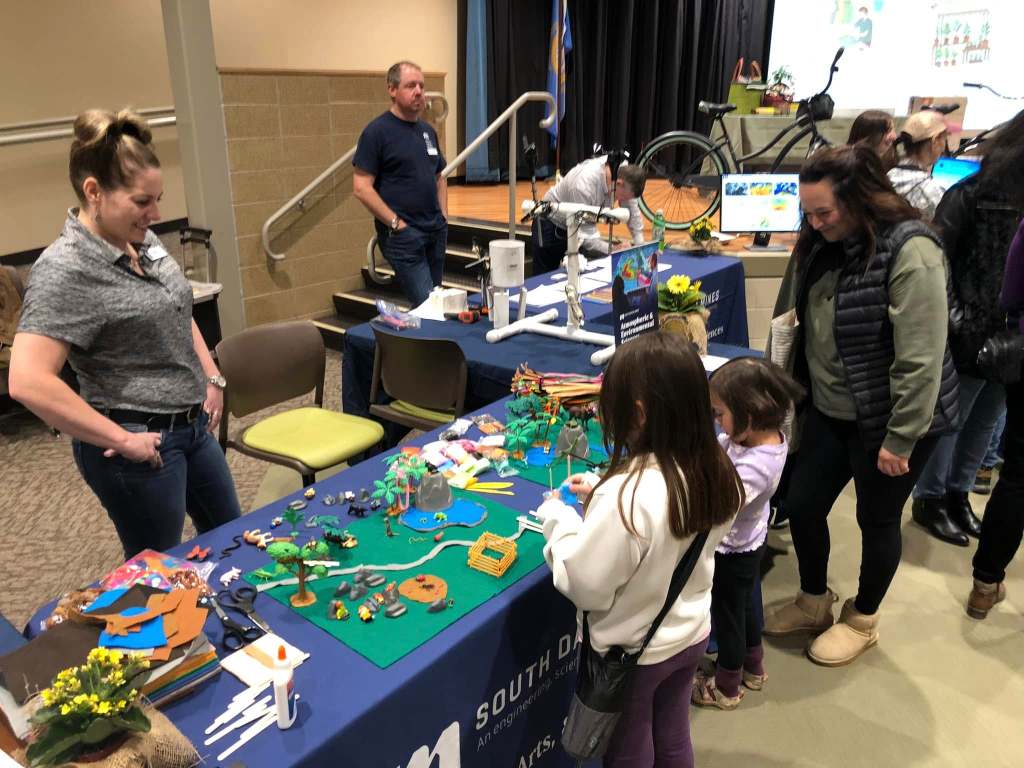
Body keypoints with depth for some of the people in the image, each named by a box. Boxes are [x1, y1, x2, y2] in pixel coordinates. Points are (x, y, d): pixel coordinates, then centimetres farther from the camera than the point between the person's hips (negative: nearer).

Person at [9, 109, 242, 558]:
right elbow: (27, 382, -29)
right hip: (141, 446, -8)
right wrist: (122, 440, -24)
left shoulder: (142, 240, 3)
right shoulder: (64, 271, -21)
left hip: (192, 425, 8)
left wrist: (212, 378, 9)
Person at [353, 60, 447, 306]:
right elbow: (361, 187, -12)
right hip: (402, 234, -7)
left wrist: (443, 216, 10)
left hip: (437, 231, 7)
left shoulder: (428, 131, 14)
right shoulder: (376, 132, -7)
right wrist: (396, 223, -15)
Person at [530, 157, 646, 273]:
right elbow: (585, 235, -36)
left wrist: (640, 246, -15)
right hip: (552, 225, -6)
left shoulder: (623, 171, -20)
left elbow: (632, 211, -8)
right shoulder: (584, 185, -39)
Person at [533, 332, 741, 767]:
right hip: (691, 634, 6)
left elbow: (585, 585, -26)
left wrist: (558, 518, -14)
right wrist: (603, 494, 0)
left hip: (633, 651, -6)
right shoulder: (715, 470, -12)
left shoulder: (626, 495, -36)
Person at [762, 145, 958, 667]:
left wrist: (900, 438, -21)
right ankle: (814, 602, 38)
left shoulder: (909, 252, -23)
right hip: (827, 411, 7)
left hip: (886, 421, -7)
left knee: (877, 521, 12)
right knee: (802, 507, 12)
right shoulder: (825, 241, 1)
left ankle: (862, 620, 36)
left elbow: (920, 359, -24)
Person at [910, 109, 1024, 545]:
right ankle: (930, 501, 26)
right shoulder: (973, 195, -10)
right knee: (948, 424, 9)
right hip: (969, 340, -5)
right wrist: (957, 320, -15)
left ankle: (958, 494, 36)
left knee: (983, 426, 18)